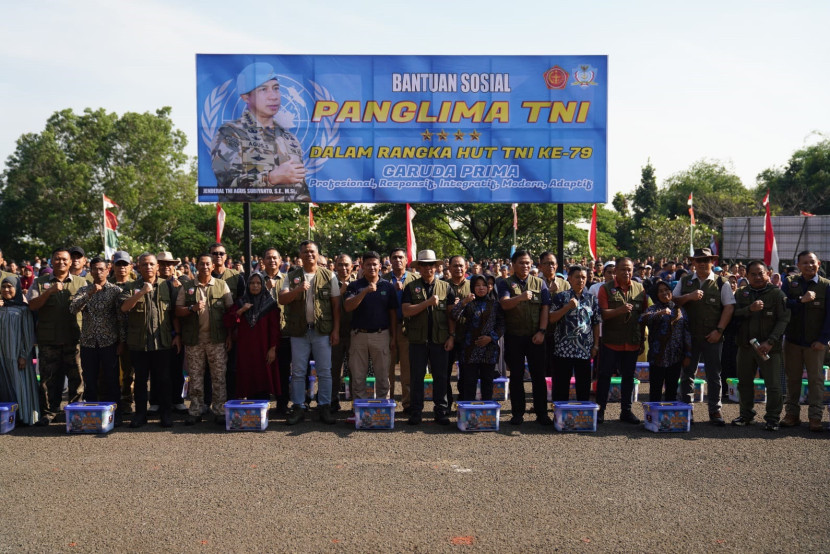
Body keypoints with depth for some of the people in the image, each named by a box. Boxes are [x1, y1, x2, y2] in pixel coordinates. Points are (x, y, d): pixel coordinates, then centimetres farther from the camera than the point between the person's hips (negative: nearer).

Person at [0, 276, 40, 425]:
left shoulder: (23, 309, -1)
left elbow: (28, 334, -3)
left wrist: (24, 355, -9)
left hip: (17, 354, -3)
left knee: (20, 384, 0)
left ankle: (24, 416, 6)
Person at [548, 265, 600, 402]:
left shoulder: (592, 299, 10)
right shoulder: (561, 297, 2)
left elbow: (596, 323, 11)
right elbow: (551, 319, -5)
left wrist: (596, 345, 5)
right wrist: (568, 307, -15)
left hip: (585, 350, 2)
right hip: (563, 349, -2)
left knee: (584, 385, 9)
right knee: (561, 385, 2)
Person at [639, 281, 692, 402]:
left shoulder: (680, 310, 10)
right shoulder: (653, 309, 2)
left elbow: (687, 332, 9)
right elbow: (643, 319, -19)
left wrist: (688, 354, 4)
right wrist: (659, 313, -34)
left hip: (676, 357, 3)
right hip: (657, 357, -3)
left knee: (672, 390, 11)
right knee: (655, 391, 1)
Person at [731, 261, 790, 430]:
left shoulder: (777, 293, -3)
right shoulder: (742, 293, 9)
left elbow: (783, 320, -9)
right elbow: (734, 314, -3)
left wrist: (770, 342, -18)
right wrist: (750, 309, -21)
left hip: (769, 347, -4)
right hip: (745, 345, 4)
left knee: (773, 384, -1)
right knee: (744, 382, 13)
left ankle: (772, 418, 12)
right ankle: (746, 414, 28)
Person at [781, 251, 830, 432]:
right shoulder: (790, 283, 4)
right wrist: (801, 301, -20)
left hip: (815, 342, -2)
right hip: (793, 340, 2)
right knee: (792, 378, 9)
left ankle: (815, 417, 9)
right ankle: (792, 414, 18)